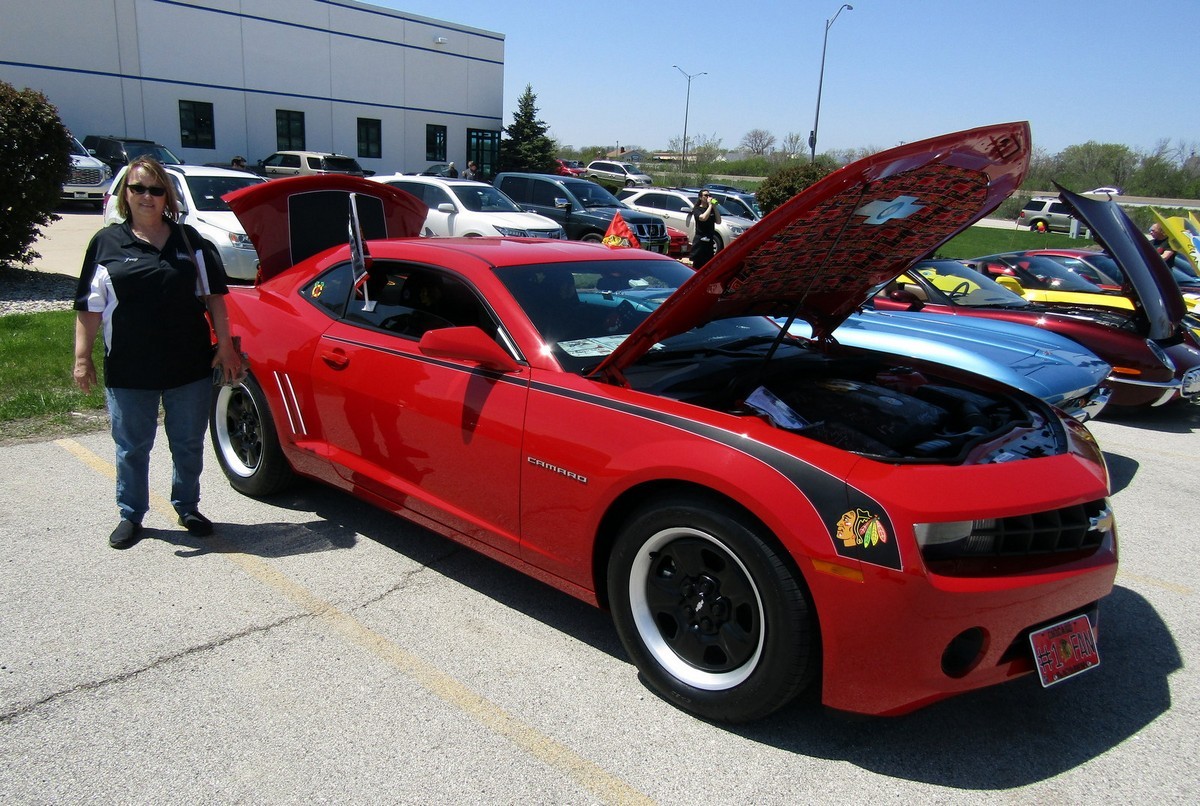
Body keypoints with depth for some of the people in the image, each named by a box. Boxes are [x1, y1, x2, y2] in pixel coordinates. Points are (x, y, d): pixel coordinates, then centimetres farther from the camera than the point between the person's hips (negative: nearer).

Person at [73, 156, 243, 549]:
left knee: (189, 444, 11)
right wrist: (82, 357, -2)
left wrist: (225, 345, 3)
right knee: (132, 447, 10)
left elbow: (213, 295, 8)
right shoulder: (106, 242, 4)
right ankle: (130, 516, 26)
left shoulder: (188, 239, 8)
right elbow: (89, 308, 3)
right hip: (128, 370, -1)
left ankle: (188, 508, 29)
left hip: (190, 366, 1)